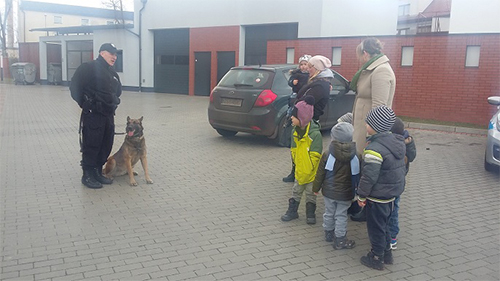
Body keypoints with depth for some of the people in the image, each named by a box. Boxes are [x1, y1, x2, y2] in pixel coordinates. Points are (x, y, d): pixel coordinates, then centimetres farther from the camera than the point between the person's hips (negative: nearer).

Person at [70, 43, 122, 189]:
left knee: (106, 145, 12)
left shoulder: (112, 73, 17)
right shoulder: (89, 68, -9)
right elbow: (74, 87, -13)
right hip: (92, 115, -8)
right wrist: (85, 104, -8)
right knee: (91, 146, -2)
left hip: (109, 115, 8)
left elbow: (118, 91, 32)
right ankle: (87, 176, 9)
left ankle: (98, 172, 25)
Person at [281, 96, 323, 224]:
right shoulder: (295, 131, -1)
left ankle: (311, 214, 27)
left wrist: (307, 171, -17)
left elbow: (315, 155, -20)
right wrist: (297, 164, 3)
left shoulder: (315, 134, -23)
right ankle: (292, 211, 31)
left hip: (311, 171, -6)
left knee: (311, 193, 11)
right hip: (299, 170, 6)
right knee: (296, 191, 17)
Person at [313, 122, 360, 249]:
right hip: (345, 194, 0)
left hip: (329, 191, 1)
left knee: (329, 213, 18)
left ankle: (329, 233, 36)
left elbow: (320, 173, -6)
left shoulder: (327, 154, -13)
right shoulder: (355, 156, -10)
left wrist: (316, 187, 7)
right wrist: (356, 193, 7)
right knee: (341, 216, 9)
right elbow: (357, 176, -2)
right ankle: (340, 240, 17)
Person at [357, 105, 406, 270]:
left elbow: (369, 176, -25)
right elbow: (402, 168, 12)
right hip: (393, 193, 9)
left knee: (376, 227, 9)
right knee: (383, 224, 24)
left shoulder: (374, 149, -27)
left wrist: (362, 195, -13)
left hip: (377, 197, -9)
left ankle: (377, 258, 23)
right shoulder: (398, 142, 1)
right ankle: (387, 253, 37)